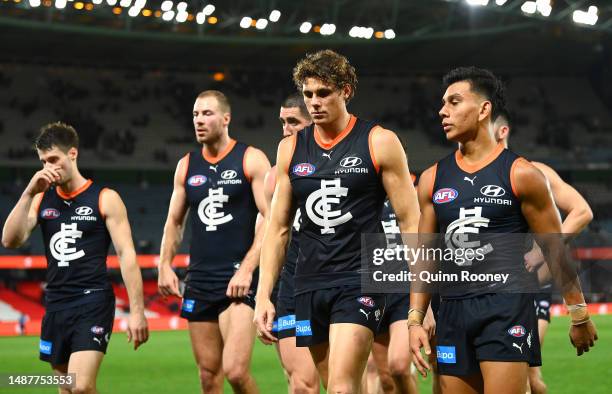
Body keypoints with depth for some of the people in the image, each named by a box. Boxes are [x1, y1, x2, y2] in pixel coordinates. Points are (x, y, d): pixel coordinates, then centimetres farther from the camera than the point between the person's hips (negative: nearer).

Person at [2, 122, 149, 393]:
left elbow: (126, 254, -7)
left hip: (93, 302, -5)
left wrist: (137, 311, -13)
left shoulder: (105, 198, -3)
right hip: (56, 305, 5)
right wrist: (28, 193, -11)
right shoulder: (41, 199, 10)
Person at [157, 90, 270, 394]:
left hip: (239, 280, -5)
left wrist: (246, 270, -17)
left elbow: (271, 220, -8)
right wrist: (165, 265, 5)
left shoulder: (251, 160, -3)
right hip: (198, 280, 5)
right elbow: (174, 221, 20)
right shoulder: (187, 165, 13)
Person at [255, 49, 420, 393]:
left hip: (361, 283, -5)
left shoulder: (379, 142, -2)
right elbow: (278, 229, 15)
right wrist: (264, 295, 7)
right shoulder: (291, 149, 11)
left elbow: (411, 223, -2)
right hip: (310, 285, 5)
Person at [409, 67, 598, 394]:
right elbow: (425, 256, 14)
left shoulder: (520, 175, -3)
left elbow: (555, 250, 2)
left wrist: (579, 316, 6)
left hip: (507, 307, -5)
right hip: (452, 312, 5)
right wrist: (415, 319, 6)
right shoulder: (432, 179, 10)